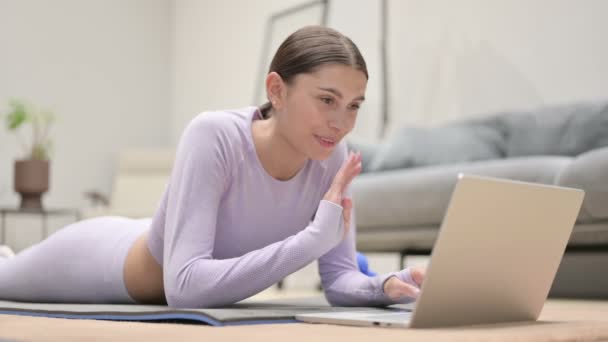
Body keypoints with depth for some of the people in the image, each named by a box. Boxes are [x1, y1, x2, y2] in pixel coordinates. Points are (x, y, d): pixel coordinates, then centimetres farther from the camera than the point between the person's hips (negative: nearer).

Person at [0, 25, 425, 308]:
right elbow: (184, 283, -46)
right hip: (112, 259, -5)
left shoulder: (333, 156, -24)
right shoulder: (214, 136, -39)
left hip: (188, 290, 5)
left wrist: (386, 286, -40)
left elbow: (339, 277, -19)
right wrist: (313, 237, -48)